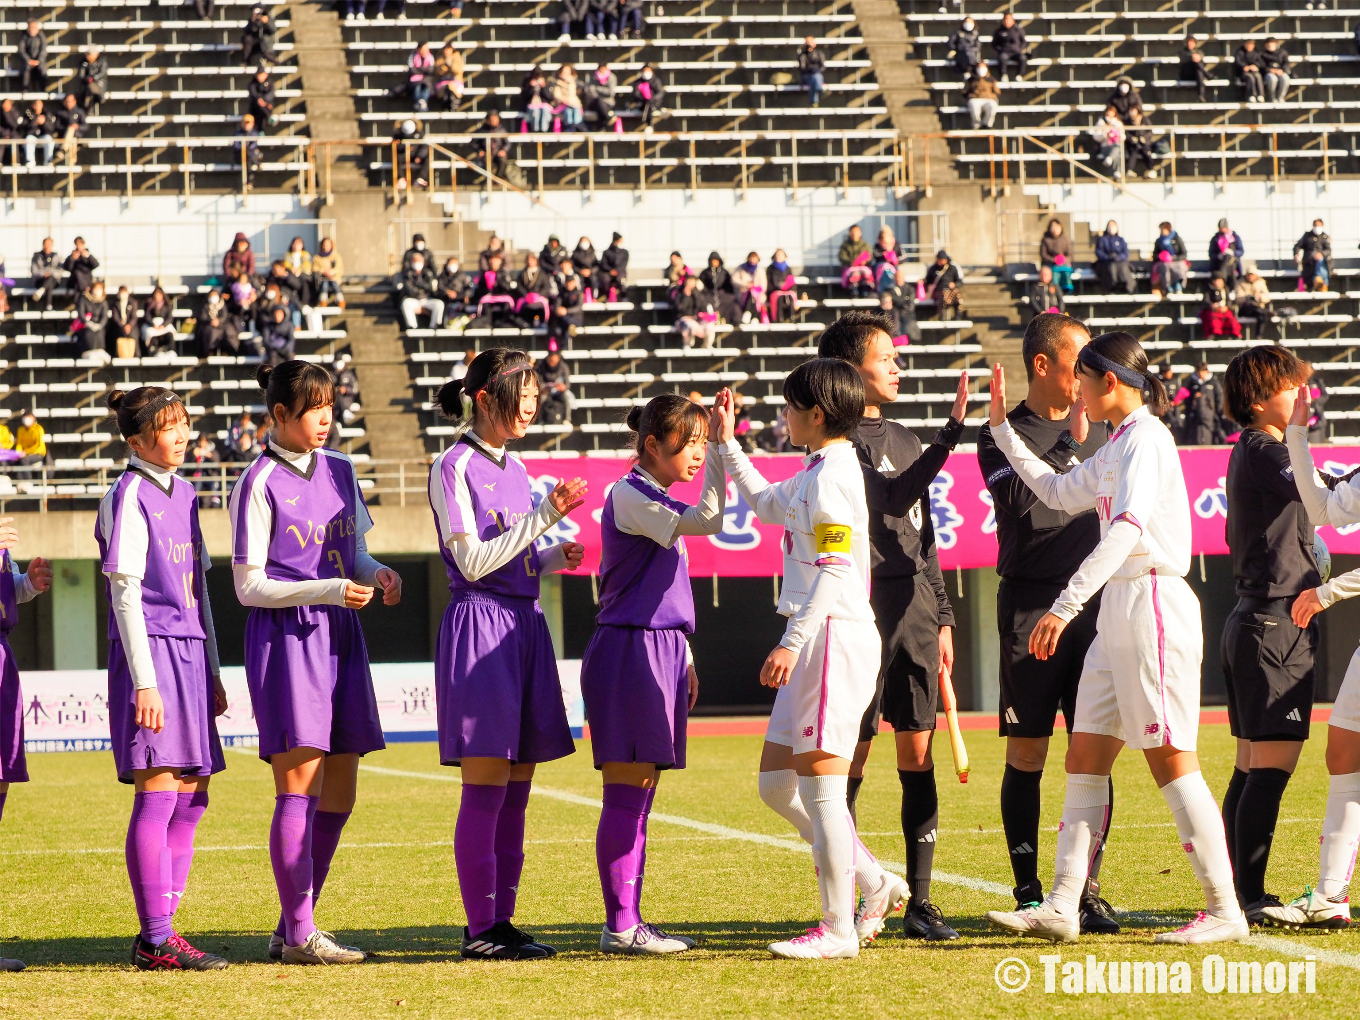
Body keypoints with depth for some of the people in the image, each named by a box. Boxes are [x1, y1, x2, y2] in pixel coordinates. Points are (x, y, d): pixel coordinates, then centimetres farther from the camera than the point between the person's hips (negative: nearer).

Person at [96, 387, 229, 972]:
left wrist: (212, 672, 19)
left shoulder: (183, 494, 16)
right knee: (158, 793, -8)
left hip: (188, 651, 8)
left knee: (191, 797, 7)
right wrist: (144, 681, -16)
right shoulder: (129, 496, -8)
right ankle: (154, 940, -6)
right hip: (151, 651, -8)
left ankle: (162, 930, 13)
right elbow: (125, 593, -12)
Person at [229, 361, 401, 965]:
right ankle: (299, 934, -6)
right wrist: (327, 590, -19)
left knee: (339, 792, 6)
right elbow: (249, 586, -8)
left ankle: (293, 928, 16)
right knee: (300, 783, -10)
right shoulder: (260, 484, -7)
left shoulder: (340, 471, 12)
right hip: (286, 637, -7)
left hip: (339, 635, 7)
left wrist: (378, 575, -3)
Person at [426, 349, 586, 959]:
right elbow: (473, 561, -14)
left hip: (524, 623, 8)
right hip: (479, 621, -8)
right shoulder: (454, 467, -7)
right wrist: (545, 515, -17)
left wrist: (556, 557, 3)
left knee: (515, 792, 6)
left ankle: (501, 919, 9)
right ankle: (481, 929, -5)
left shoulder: (514, 468, 17)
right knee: (487, 785, -8)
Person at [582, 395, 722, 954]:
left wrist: (684, 661, 22)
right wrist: (718, 449, -21)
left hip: (659, 654, 10)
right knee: (627, 792, -8)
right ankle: (619, 926, -6)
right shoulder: (628, 495, -10)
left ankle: (630, 921, 11)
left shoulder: (661, 505, 19)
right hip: (627, 651, -10)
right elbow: (706, 520, -23)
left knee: (639, 795, 9)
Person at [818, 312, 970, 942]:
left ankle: (919, 902, 5)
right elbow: (891, 499, -19)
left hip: (914, 611, 7)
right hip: (863, 608, -7)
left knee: (918, 753, 4)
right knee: (851, 757, -3)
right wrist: (950, 433, -22)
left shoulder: (905, 440, 19)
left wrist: (941, 617, 19)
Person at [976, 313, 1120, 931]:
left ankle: (1088, 893, 3)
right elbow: (1021, 497, -18)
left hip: (1096, 606, 4)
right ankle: (1028, 892, 7)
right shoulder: (1002, 435, 1)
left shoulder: (1098, 434, 16)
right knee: (1027, 753, 0)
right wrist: (1071, 442, -15)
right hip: (1032, 608, -4)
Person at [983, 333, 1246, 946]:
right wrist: (1002, 429, 30)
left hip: (1153, 604, -10)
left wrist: (1065, 606, -31)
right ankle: (1061, 907, 6)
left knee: (1169, 759, -8)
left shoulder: (1145, 438, -11)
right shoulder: (1115, 449, 18)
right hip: (1118, 608, 10)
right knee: (1085, 759, 6)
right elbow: (1058, 492, 34)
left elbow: (1127, 527, -25)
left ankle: (1225, 911, -4)